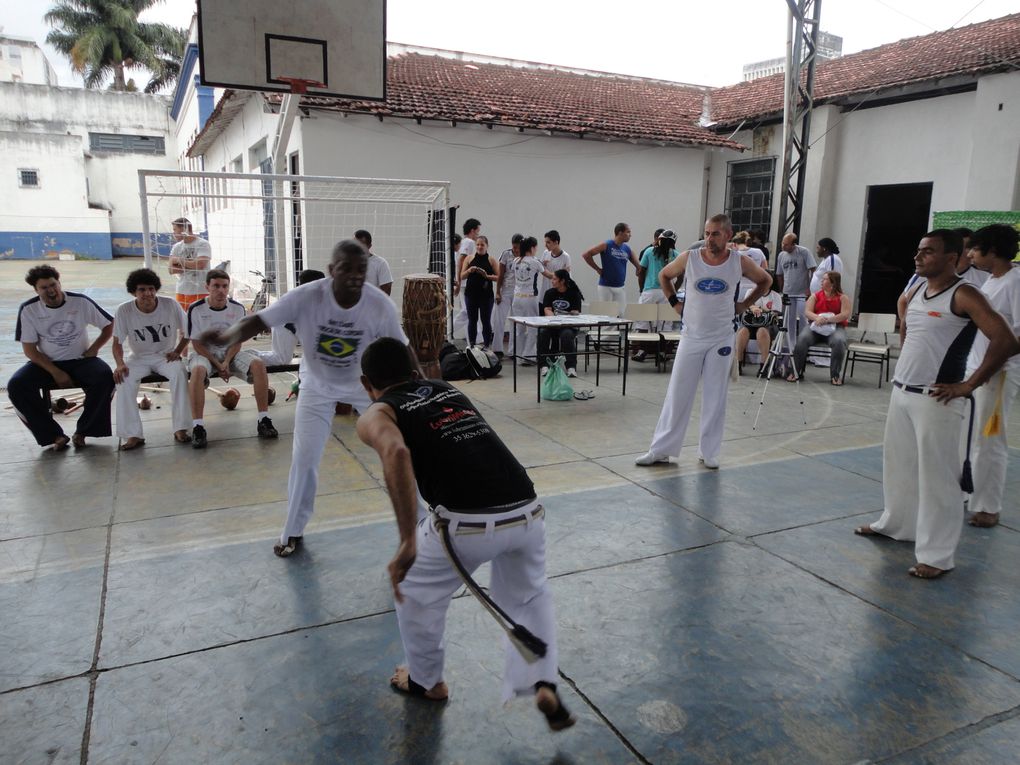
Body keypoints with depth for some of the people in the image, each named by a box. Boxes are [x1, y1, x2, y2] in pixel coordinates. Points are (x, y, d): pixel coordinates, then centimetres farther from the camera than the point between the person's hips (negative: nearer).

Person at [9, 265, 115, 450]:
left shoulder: (81, 302, -7)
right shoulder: (28, 309, -5)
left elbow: (109, 325, 6)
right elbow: (29, 349, -5)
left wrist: (94, 348, -7)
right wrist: (56, 373, -16)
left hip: (80, 360, -1)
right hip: (46, 363, 1)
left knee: (105, 377, -32)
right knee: (16, 386, -25)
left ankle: (82, 431, -16)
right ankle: (55, 435, -16)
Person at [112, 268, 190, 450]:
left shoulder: (171, 305, -11)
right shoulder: (124, 310, -10)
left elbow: (186, 332, 2)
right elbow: (117, 342, -5)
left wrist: (177, 351, -11)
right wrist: (120, 363, -23)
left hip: (166, 355, -1)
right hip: (138, 358, 1)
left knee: (179, 372, -32)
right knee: (123, 379, -28)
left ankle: (180, 428, -25)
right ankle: (133, 434, -23)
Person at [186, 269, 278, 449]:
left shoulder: (238, 308, -5)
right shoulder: (196, 309, -11)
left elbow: (237, 341, -2)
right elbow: (197, 343, -8)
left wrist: (226, 362, -18)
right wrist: (218, 365, -17)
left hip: (231, 353, 2)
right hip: (205, 354, -2)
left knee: (258, 364, -25)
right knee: (197, 370, -36)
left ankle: (263, 420, -21)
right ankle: (197, 427, -34)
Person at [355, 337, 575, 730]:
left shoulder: (376, 415, 8)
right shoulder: (447, 389, 24)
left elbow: (396, 454, -15)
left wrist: (407, 543, -15)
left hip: (467, 524, -4)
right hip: (526, 511, 5)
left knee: (413, 592, 27)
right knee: (528, 596, 34)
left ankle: (426, 682, 46)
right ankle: (544, 687, 21)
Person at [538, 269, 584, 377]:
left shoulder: (574, 294, 2)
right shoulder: (549, 293, 10)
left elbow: (575, 313, -7)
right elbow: (547, 310, -3)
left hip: (569, 325, -2)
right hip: (551, 323, 2)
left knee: (567, 335, -35)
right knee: (542, 333, -30)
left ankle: (571, 367, -30)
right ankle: (544, 365, -23)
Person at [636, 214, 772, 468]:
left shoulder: (740, 262, -5)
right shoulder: (688, 258, -5)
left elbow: (766, 281, 13)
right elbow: (664, 275, 13)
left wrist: (743, 305, 4)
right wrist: (674, 302, 3)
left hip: (722, 339, 0)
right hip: (691, 336, 0)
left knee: (715, 399, 6)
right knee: (677, 394, 2)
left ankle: (710, 452, 17)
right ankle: (661, 449, 9)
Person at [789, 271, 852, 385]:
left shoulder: (843, 298, 5)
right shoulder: (815, 296, 12)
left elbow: (845, 315, -9)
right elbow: (807, 312, 0)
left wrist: (827, 320, -23)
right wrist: (817, 318, -23)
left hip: (835, 327, -2)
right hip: (815, 326, 2)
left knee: (839, 341, -35)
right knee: (802, 338, -29)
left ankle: (834, 375, -22)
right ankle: (796, 372, -20)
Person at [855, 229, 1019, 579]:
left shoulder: (963, 295, -13)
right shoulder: (915, 291, 10)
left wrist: (968, 386, -18)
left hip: (936, 400, -8)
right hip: (901, 392, 8)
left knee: (936, 475, -3)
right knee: (898, 463, 19)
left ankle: (937, 555, 6)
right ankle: (896, 523, 38)